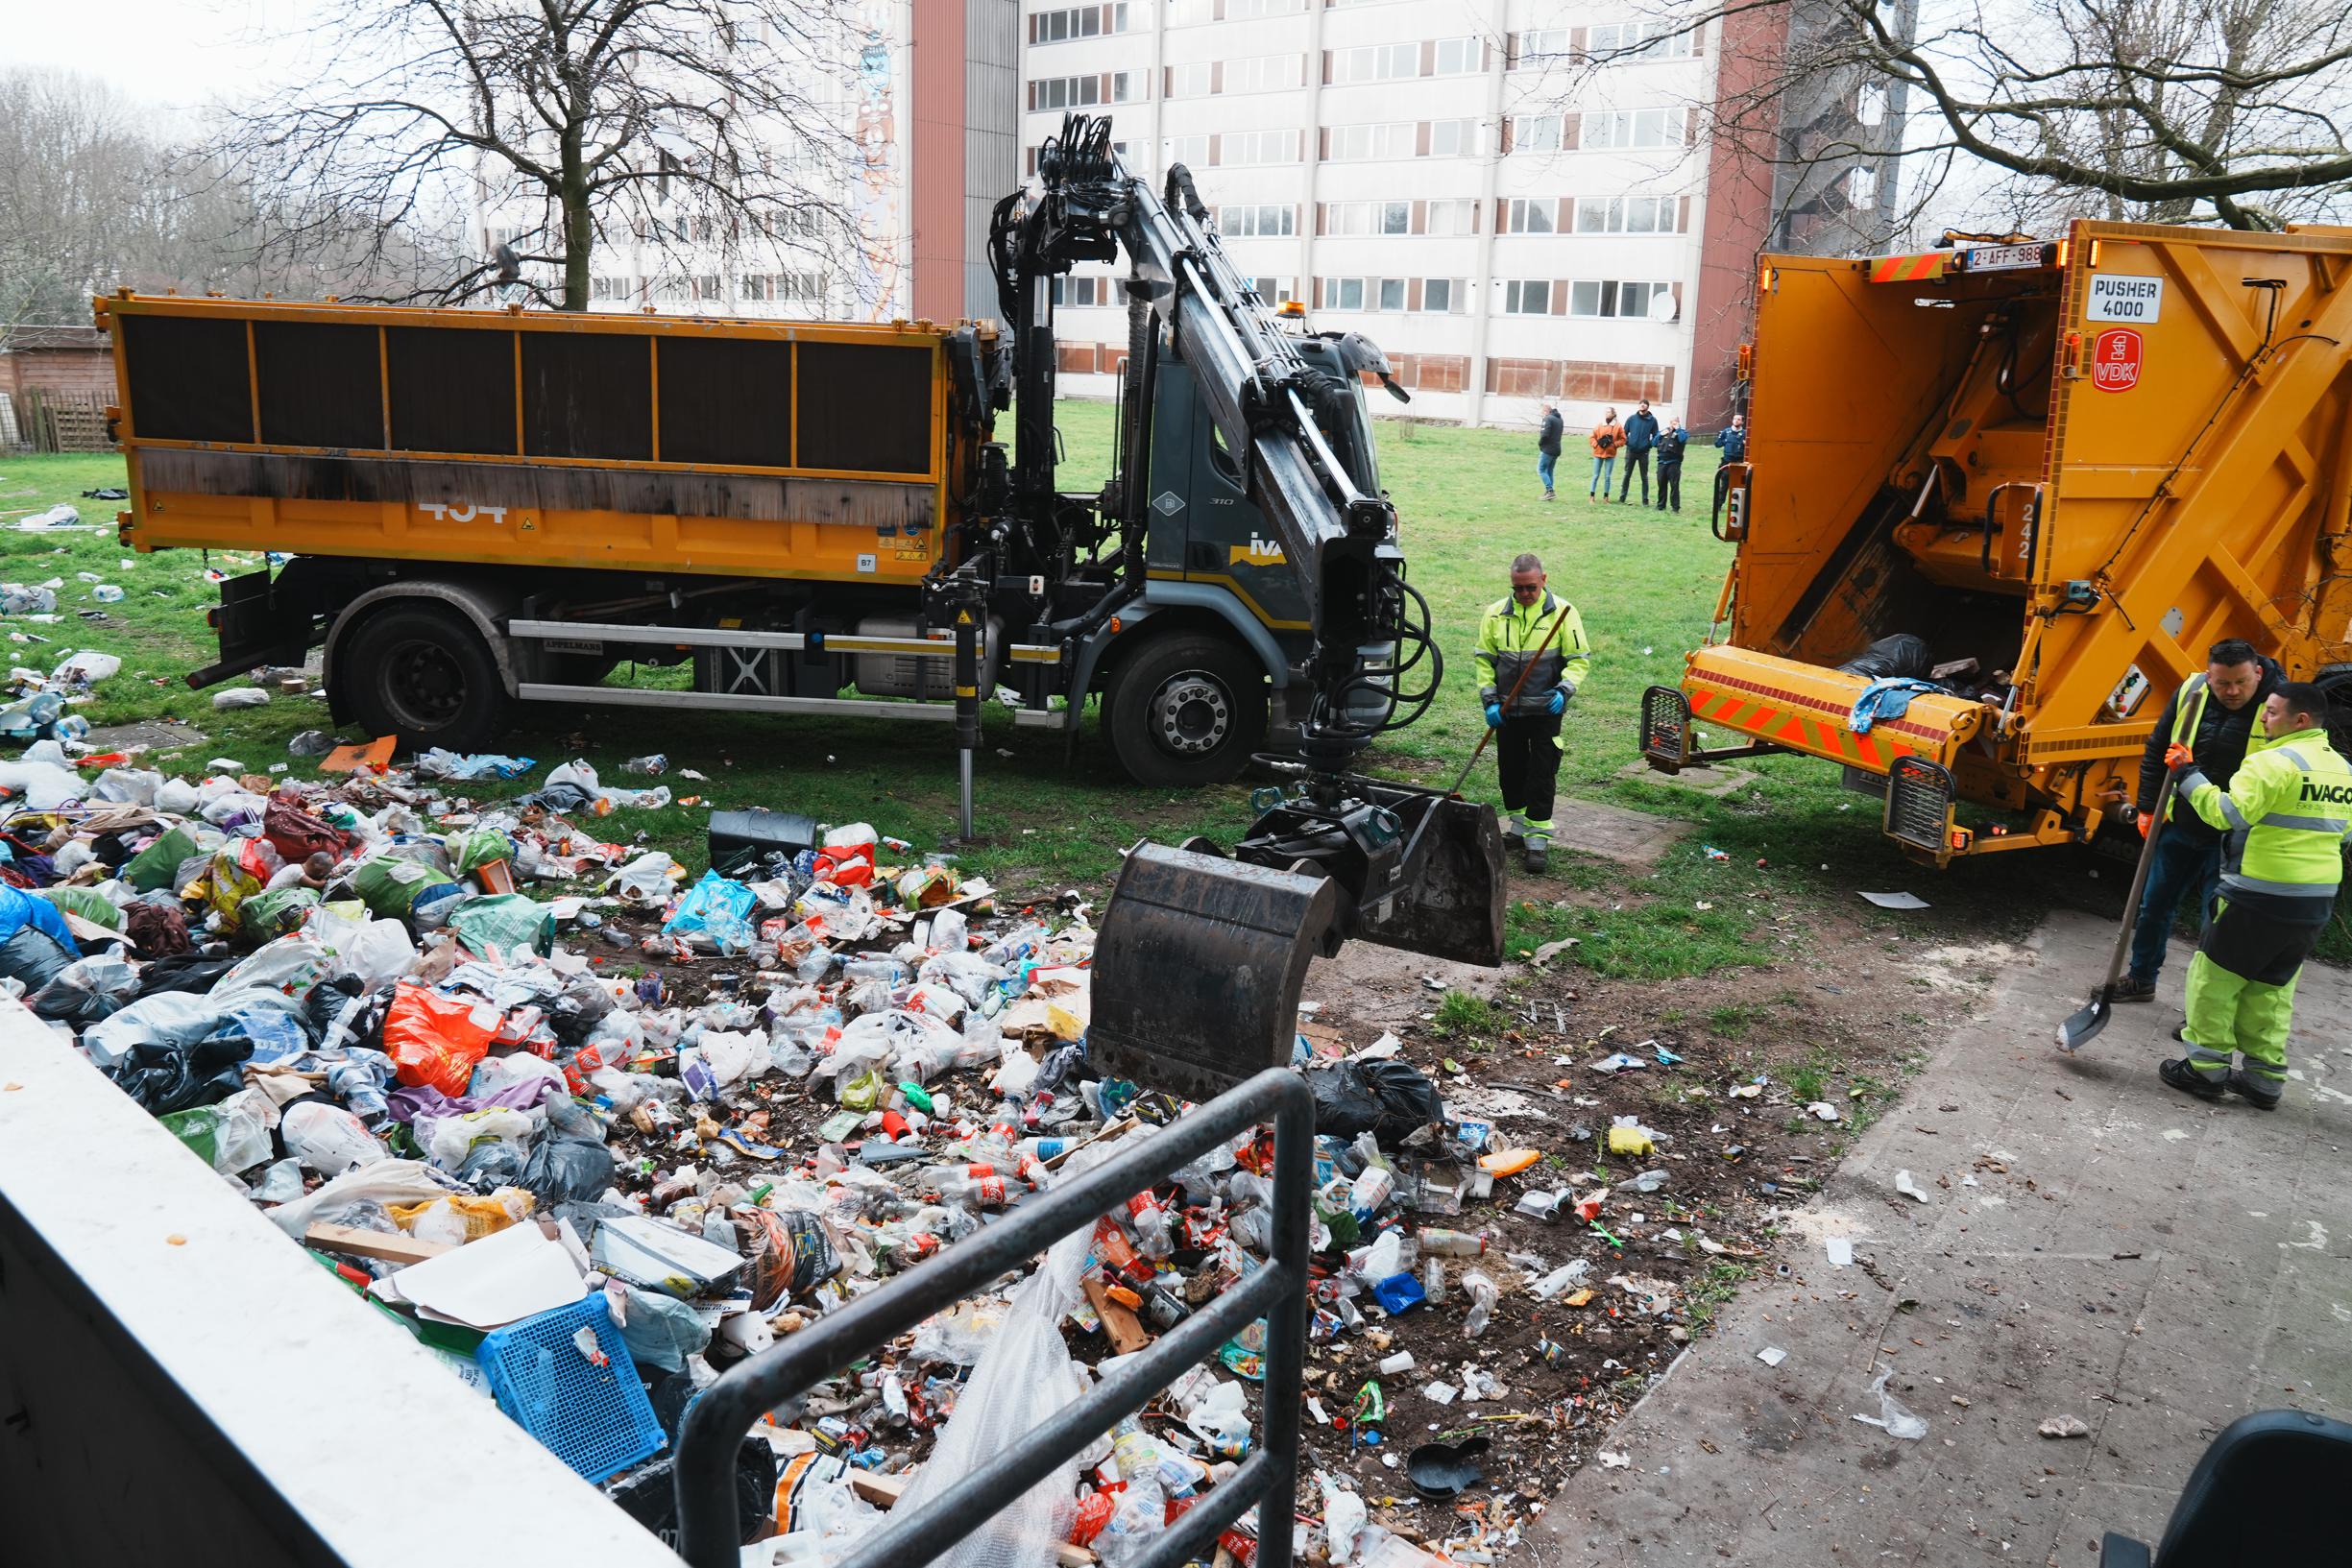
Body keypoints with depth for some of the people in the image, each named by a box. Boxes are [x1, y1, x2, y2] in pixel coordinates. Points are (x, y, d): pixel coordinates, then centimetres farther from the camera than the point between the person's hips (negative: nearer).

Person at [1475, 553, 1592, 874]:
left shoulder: (1562, 612, -5)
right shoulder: (1496, 614, 3)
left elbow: (1580, 659, -2)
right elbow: (1484, 660, 8)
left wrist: (1563, 691, -17)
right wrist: (1489, 701, -1)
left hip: (1545, 711, -3)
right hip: (1507, 711, 3)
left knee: (1542, 775, -3)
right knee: (1511, 770, 12)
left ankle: (1538, 838, 2)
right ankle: (1519, 826, 29)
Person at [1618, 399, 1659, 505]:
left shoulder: (1652, 420, -1)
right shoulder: (1631, 418, 0)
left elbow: (1655, 436, 5)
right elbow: (1625, 432, 6)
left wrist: (1651, 444, -10)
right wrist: (1627, 442, -9)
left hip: (1644, 452, -1)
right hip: (1631, 451, 1)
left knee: (1644, 476, 5)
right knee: (1627, 474, 8)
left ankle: (1645, 499, 10)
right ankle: (1623, 495, 16)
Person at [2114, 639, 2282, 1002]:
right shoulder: (2190, 693, -5)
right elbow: (2156, 751, 8)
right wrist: (2147, 808, 7)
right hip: (2180, 827, 4)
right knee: (2154, 905, 15)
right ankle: (2141, 978, 34)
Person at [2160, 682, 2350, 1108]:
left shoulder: (2274, 761, -15)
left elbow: (2228, 813, -23)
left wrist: (2188, 774, -17)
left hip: (2262, 900, -8)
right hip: (2316, 905, 8)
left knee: (2214, 976, 3)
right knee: (2271, 989, 16)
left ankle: (2206, 1068, 5)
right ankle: (2264, 1077, 18)